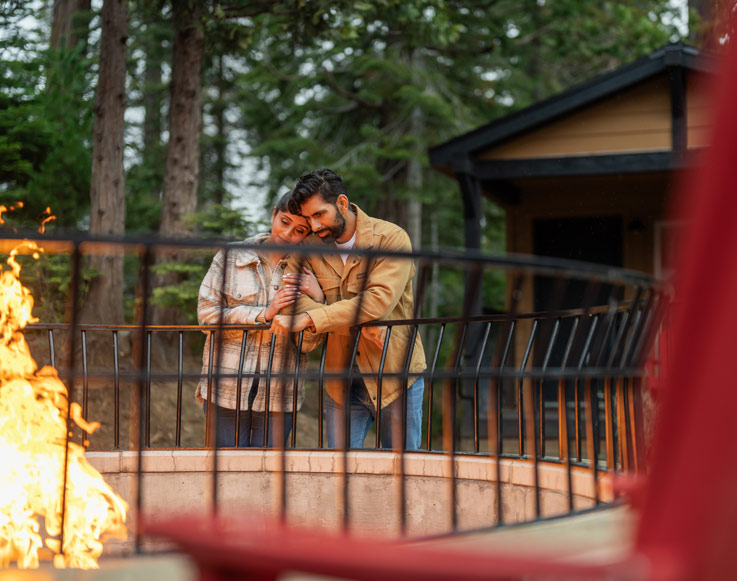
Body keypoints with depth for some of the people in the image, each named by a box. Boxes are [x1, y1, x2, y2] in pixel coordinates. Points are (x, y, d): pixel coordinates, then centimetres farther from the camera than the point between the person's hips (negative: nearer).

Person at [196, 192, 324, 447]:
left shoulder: (305, 273, 4)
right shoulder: (230, 257, 1)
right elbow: (207, 315, -6)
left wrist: (317, 299, -13)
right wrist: (264, 314, -13)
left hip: (278, 395, 1)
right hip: (227, 387, -1)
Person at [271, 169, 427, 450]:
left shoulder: (392, 239, -11)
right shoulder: (308, 247, 3)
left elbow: (379, 300, -24)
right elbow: (297, 297, -11)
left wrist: (307, 319, -28)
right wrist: (359, 323, -25)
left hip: (395, 374, -3)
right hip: (342, 381, 3)